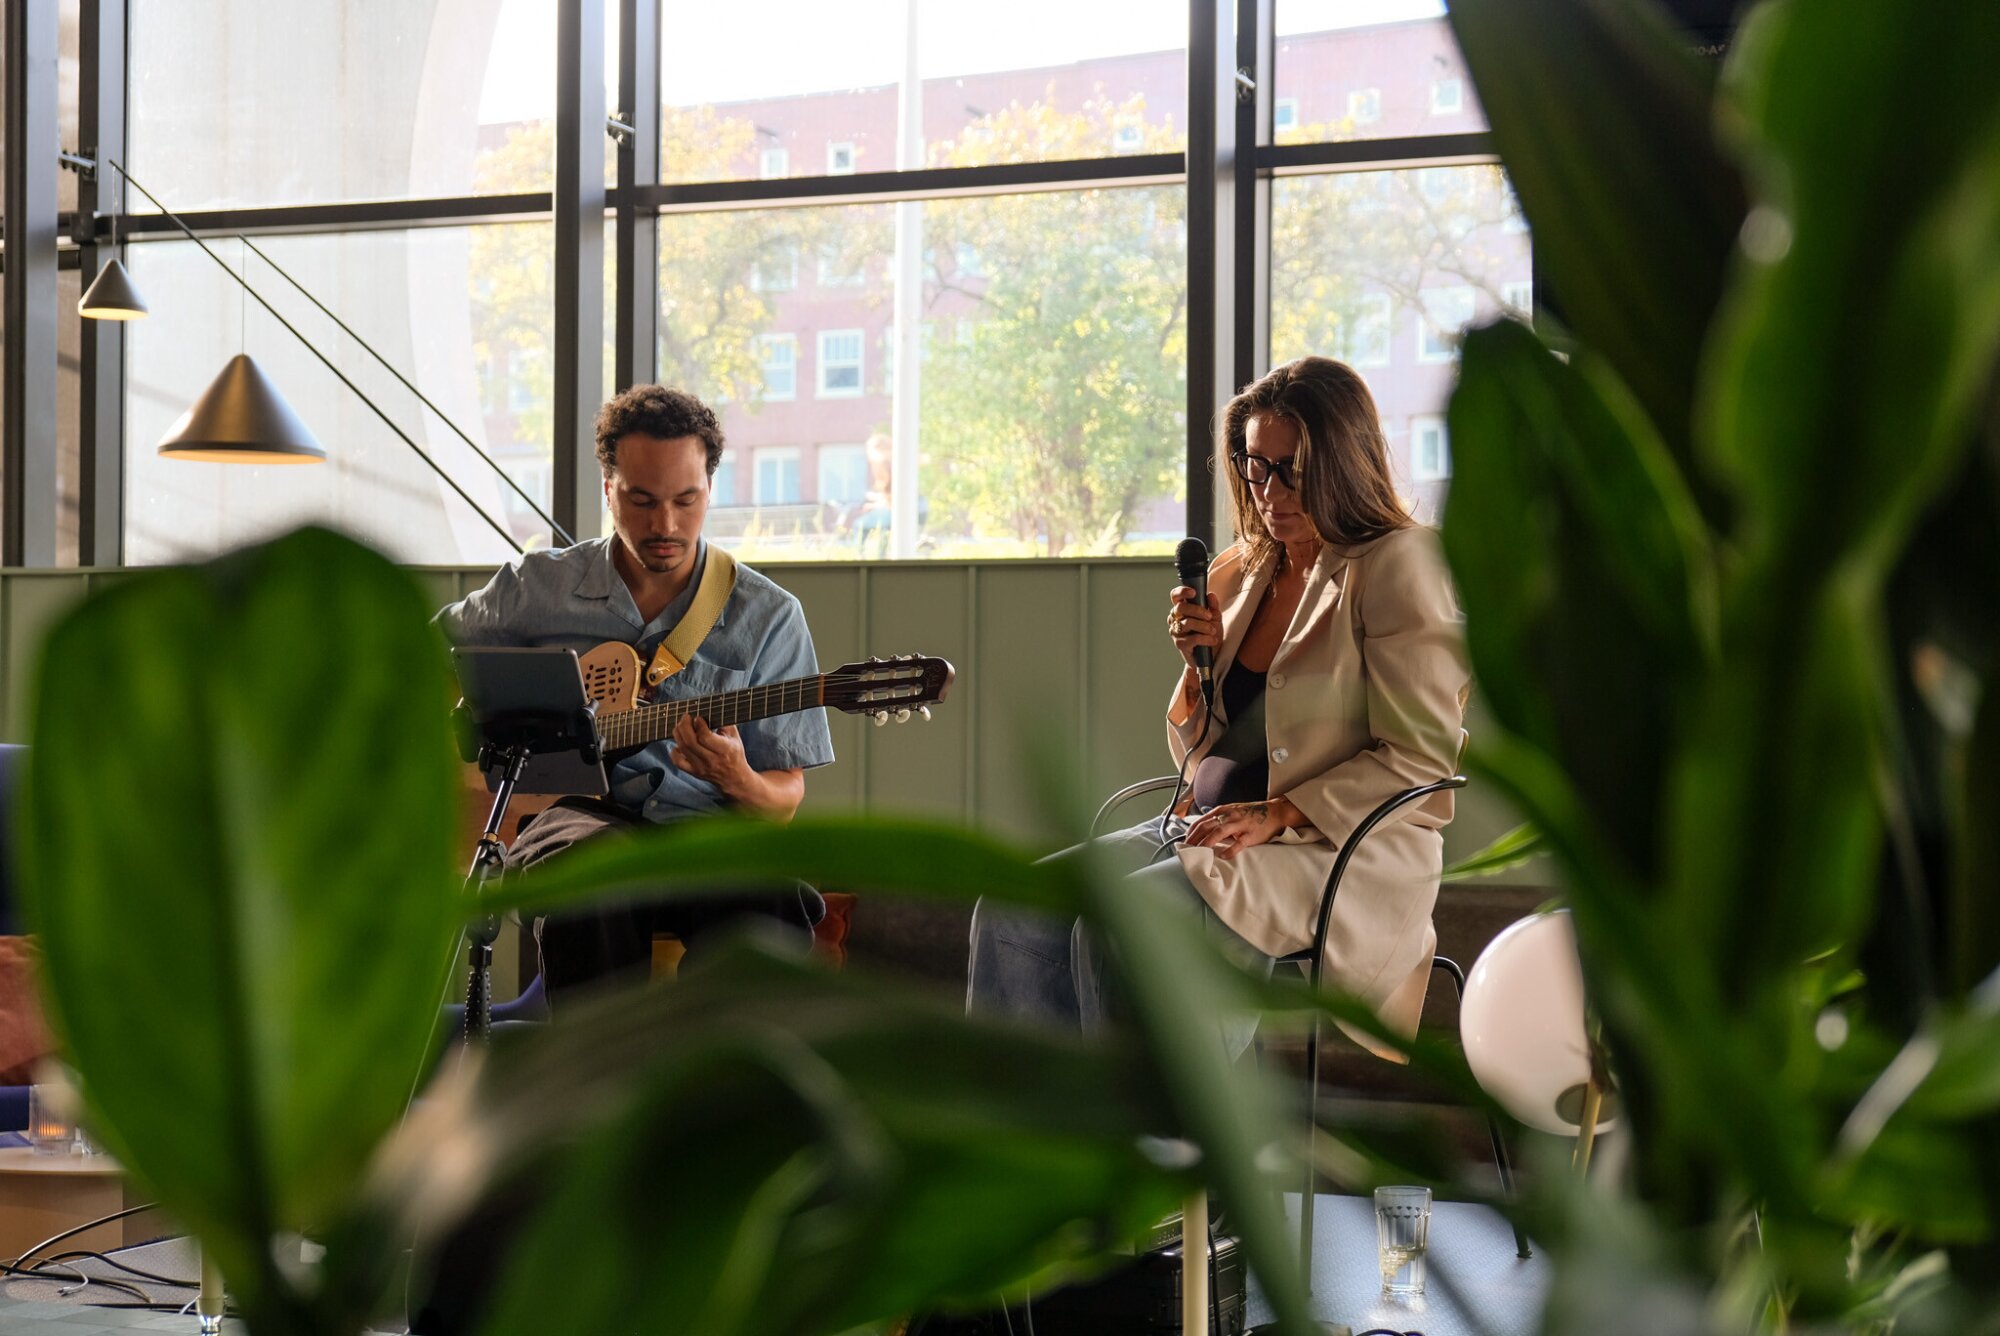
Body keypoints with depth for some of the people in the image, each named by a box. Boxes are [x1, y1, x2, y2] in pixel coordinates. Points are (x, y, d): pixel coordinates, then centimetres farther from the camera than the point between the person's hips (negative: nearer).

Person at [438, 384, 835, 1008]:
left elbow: (785, 800, 6)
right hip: (578, 815, 0)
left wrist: (737, 782, -18)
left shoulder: (768, 618, 6)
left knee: (770, 899, -36)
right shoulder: (539, 585, 9)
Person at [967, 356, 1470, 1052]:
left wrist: (1275, 814, -18)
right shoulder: (1243, 571, 17)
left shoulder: (1399, 564, -5)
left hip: (1337, 855, -7)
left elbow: (1421, 760, -12)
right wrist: (1199, 663, 1)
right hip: (1207, 829, 7)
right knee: (1012, 913, -15)